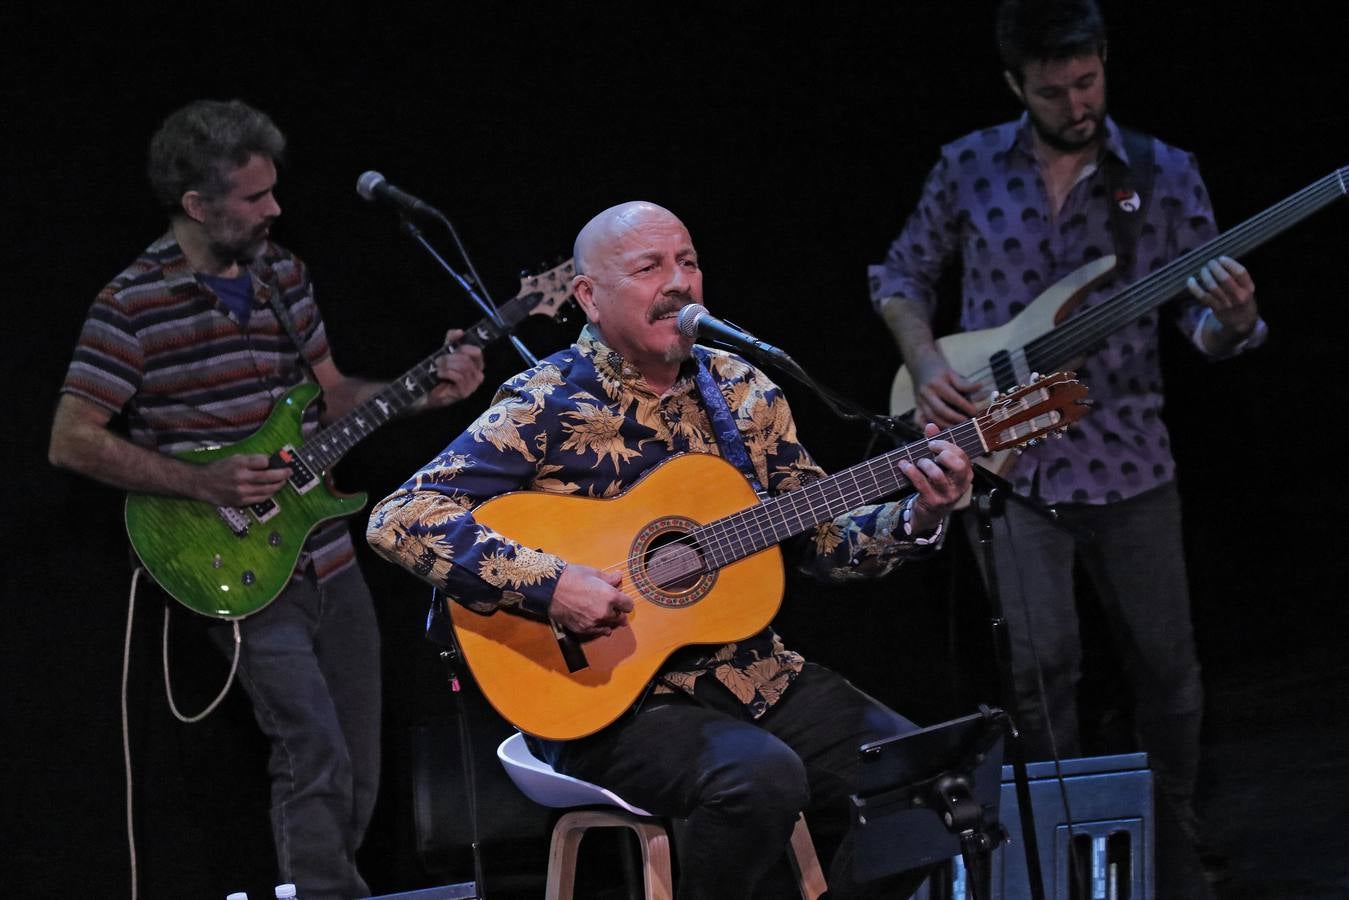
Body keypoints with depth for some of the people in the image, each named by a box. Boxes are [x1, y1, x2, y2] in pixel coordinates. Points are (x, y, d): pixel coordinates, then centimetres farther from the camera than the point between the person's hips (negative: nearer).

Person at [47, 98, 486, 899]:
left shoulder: (282, 274, 8)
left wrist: (427, 390, 1)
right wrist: (206, 483, -19)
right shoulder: (134, 303, -11)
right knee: (317, 757, -18)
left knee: (358, 778, 9)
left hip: (326, 557, 7)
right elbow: (72, 440, -11)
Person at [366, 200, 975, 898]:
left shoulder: (742, 392, 11)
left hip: (753, 676, 6)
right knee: (762, 775, -33)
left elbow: (823, 541, 15)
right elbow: (397, 520, -17)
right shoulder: (546, 407, -8)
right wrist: (546, 585, -25)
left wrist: (917, 519, -4)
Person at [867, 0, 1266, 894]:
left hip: (1128, 460, 1)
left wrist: (1232, 320, -25)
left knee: (1166, 661, 7)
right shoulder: (969, 168, 0)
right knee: (1043, 660, -7)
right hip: (1006, 460, -1)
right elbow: (901, 276, 13)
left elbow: (1205, 327, -1)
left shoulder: (1165, 174, -1)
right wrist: (926, 363, -5)